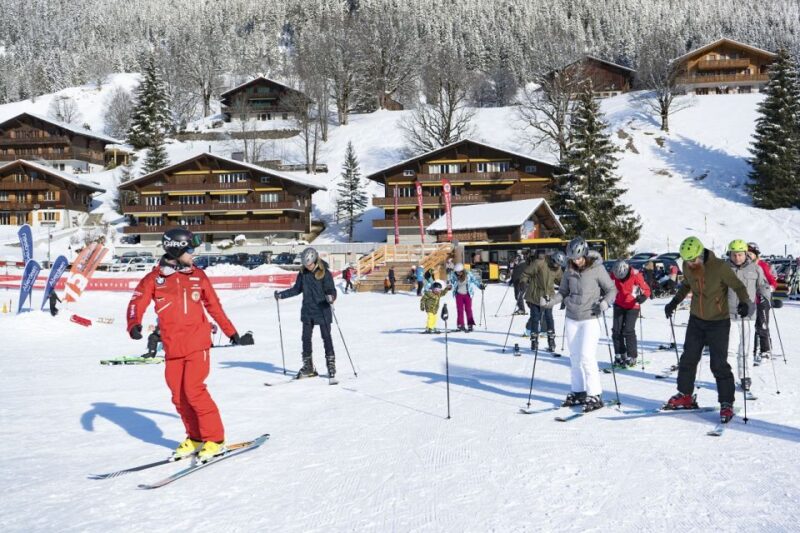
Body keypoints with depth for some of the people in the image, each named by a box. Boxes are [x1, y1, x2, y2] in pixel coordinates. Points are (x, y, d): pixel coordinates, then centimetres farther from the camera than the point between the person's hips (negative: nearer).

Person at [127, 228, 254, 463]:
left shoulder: (198, 276, 8)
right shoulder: (154, 278, 3)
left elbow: (215, 307, 16)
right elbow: (137, 302, -7)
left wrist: (233, 334, 20)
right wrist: (134, 325, -28)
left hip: (197, 343, -2)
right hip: (173, 347, 2)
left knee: (194, 390, -12)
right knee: (179, 396, 6)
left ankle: (215, 439, -2)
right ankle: (195, 437, 23)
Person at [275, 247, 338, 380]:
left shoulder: (324, 273, -10)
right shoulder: (303, 273, 4)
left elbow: (331, 290, -11)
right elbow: (297, 289, 14)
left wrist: (331, 297, -33)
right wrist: (282, 294, 6)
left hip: (322, 311, -5)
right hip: (307, 311, 5)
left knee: (326, 338, 0)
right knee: (306, 338, 8)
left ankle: (331, 365, 10)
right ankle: (308, 367, 17)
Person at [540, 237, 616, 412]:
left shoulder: (597, 268, -9)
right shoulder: (569, 270, 4)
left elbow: (612, 289, -2)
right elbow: (563, 291, 13)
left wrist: (605, 302, -20)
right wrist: (550, 302, -3)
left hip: (590, 319, -5)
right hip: (571, 319, 5)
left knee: (587, 357, -11)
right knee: (575, 357, 9)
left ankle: (595, 395, -3)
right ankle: (578, 392, 20)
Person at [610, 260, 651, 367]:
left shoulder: (636, 275, -22)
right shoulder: (614, 274, -10)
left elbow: (646, 290, -15)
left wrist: (643, 297, -34)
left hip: (632, 307, -4)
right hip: (619, 305, 4)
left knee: (628, 330, -10)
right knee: (616, 330, 1)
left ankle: (631, 357, 2)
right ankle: (620, 355, 15)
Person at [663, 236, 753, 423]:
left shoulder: (719, 267, -22)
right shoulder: (687, 266, -6)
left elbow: (738, 286, -12)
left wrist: (744, 303, -29)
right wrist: (675, 301, 9)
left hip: (718, 323, -5)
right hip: (696, 320, 5)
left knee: (719, 364, -6)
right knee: (688, 359, 11)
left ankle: (726, 403, 6)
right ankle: (685, 396, 26)